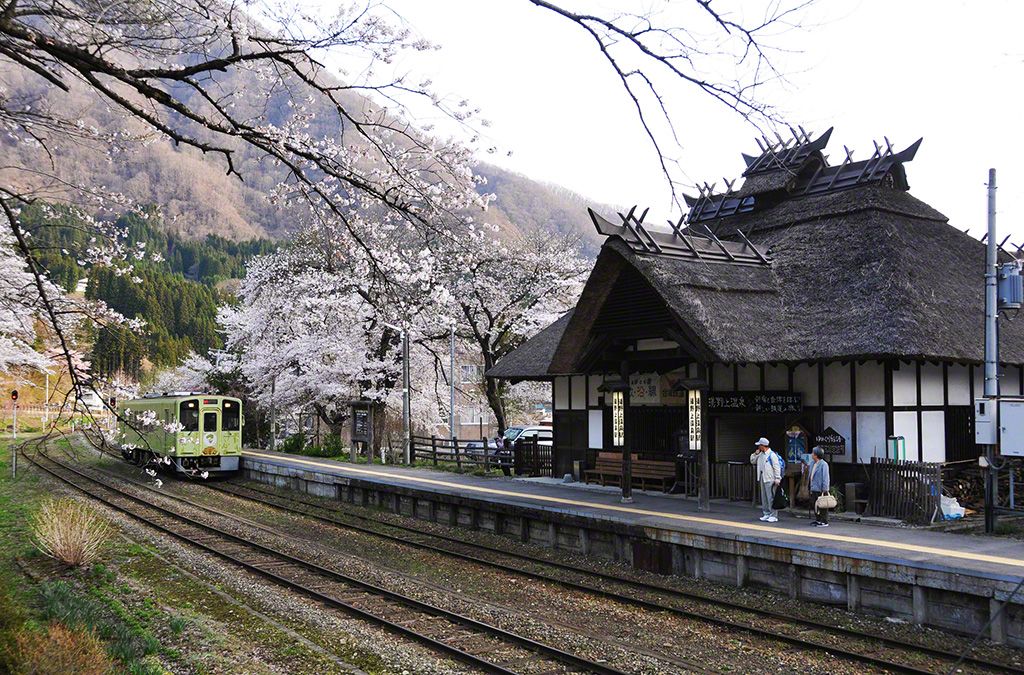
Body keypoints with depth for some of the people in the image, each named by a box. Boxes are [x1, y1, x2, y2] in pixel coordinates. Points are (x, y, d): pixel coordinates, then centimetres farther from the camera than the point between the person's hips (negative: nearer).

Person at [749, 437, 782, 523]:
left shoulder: (772, 455, -13)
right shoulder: (760, 454, 13)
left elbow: (776, 467, -15)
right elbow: (752, 461, 22)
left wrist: (777, 478, -19)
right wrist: (755, 454, 6)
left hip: (770, 479, -9)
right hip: (762, 478, 9)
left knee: (771, 497, -6)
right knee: (764, 498, 13)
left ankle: (774, 516, -2)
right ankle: (767, 514, 22)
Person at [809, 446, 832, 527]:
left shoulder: (823, 464, -13)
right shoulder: (813, 464, 13)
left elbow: (825, 478, -15)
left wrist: (824, 490, -18)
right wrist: (811, 488, 18)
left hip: (821, 490, -9)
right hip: (814, 489, 9)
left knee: (822, 506, -3)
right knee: (815, 506, 14)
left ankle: (824, 522, 2)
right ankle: (818, 520, 24)